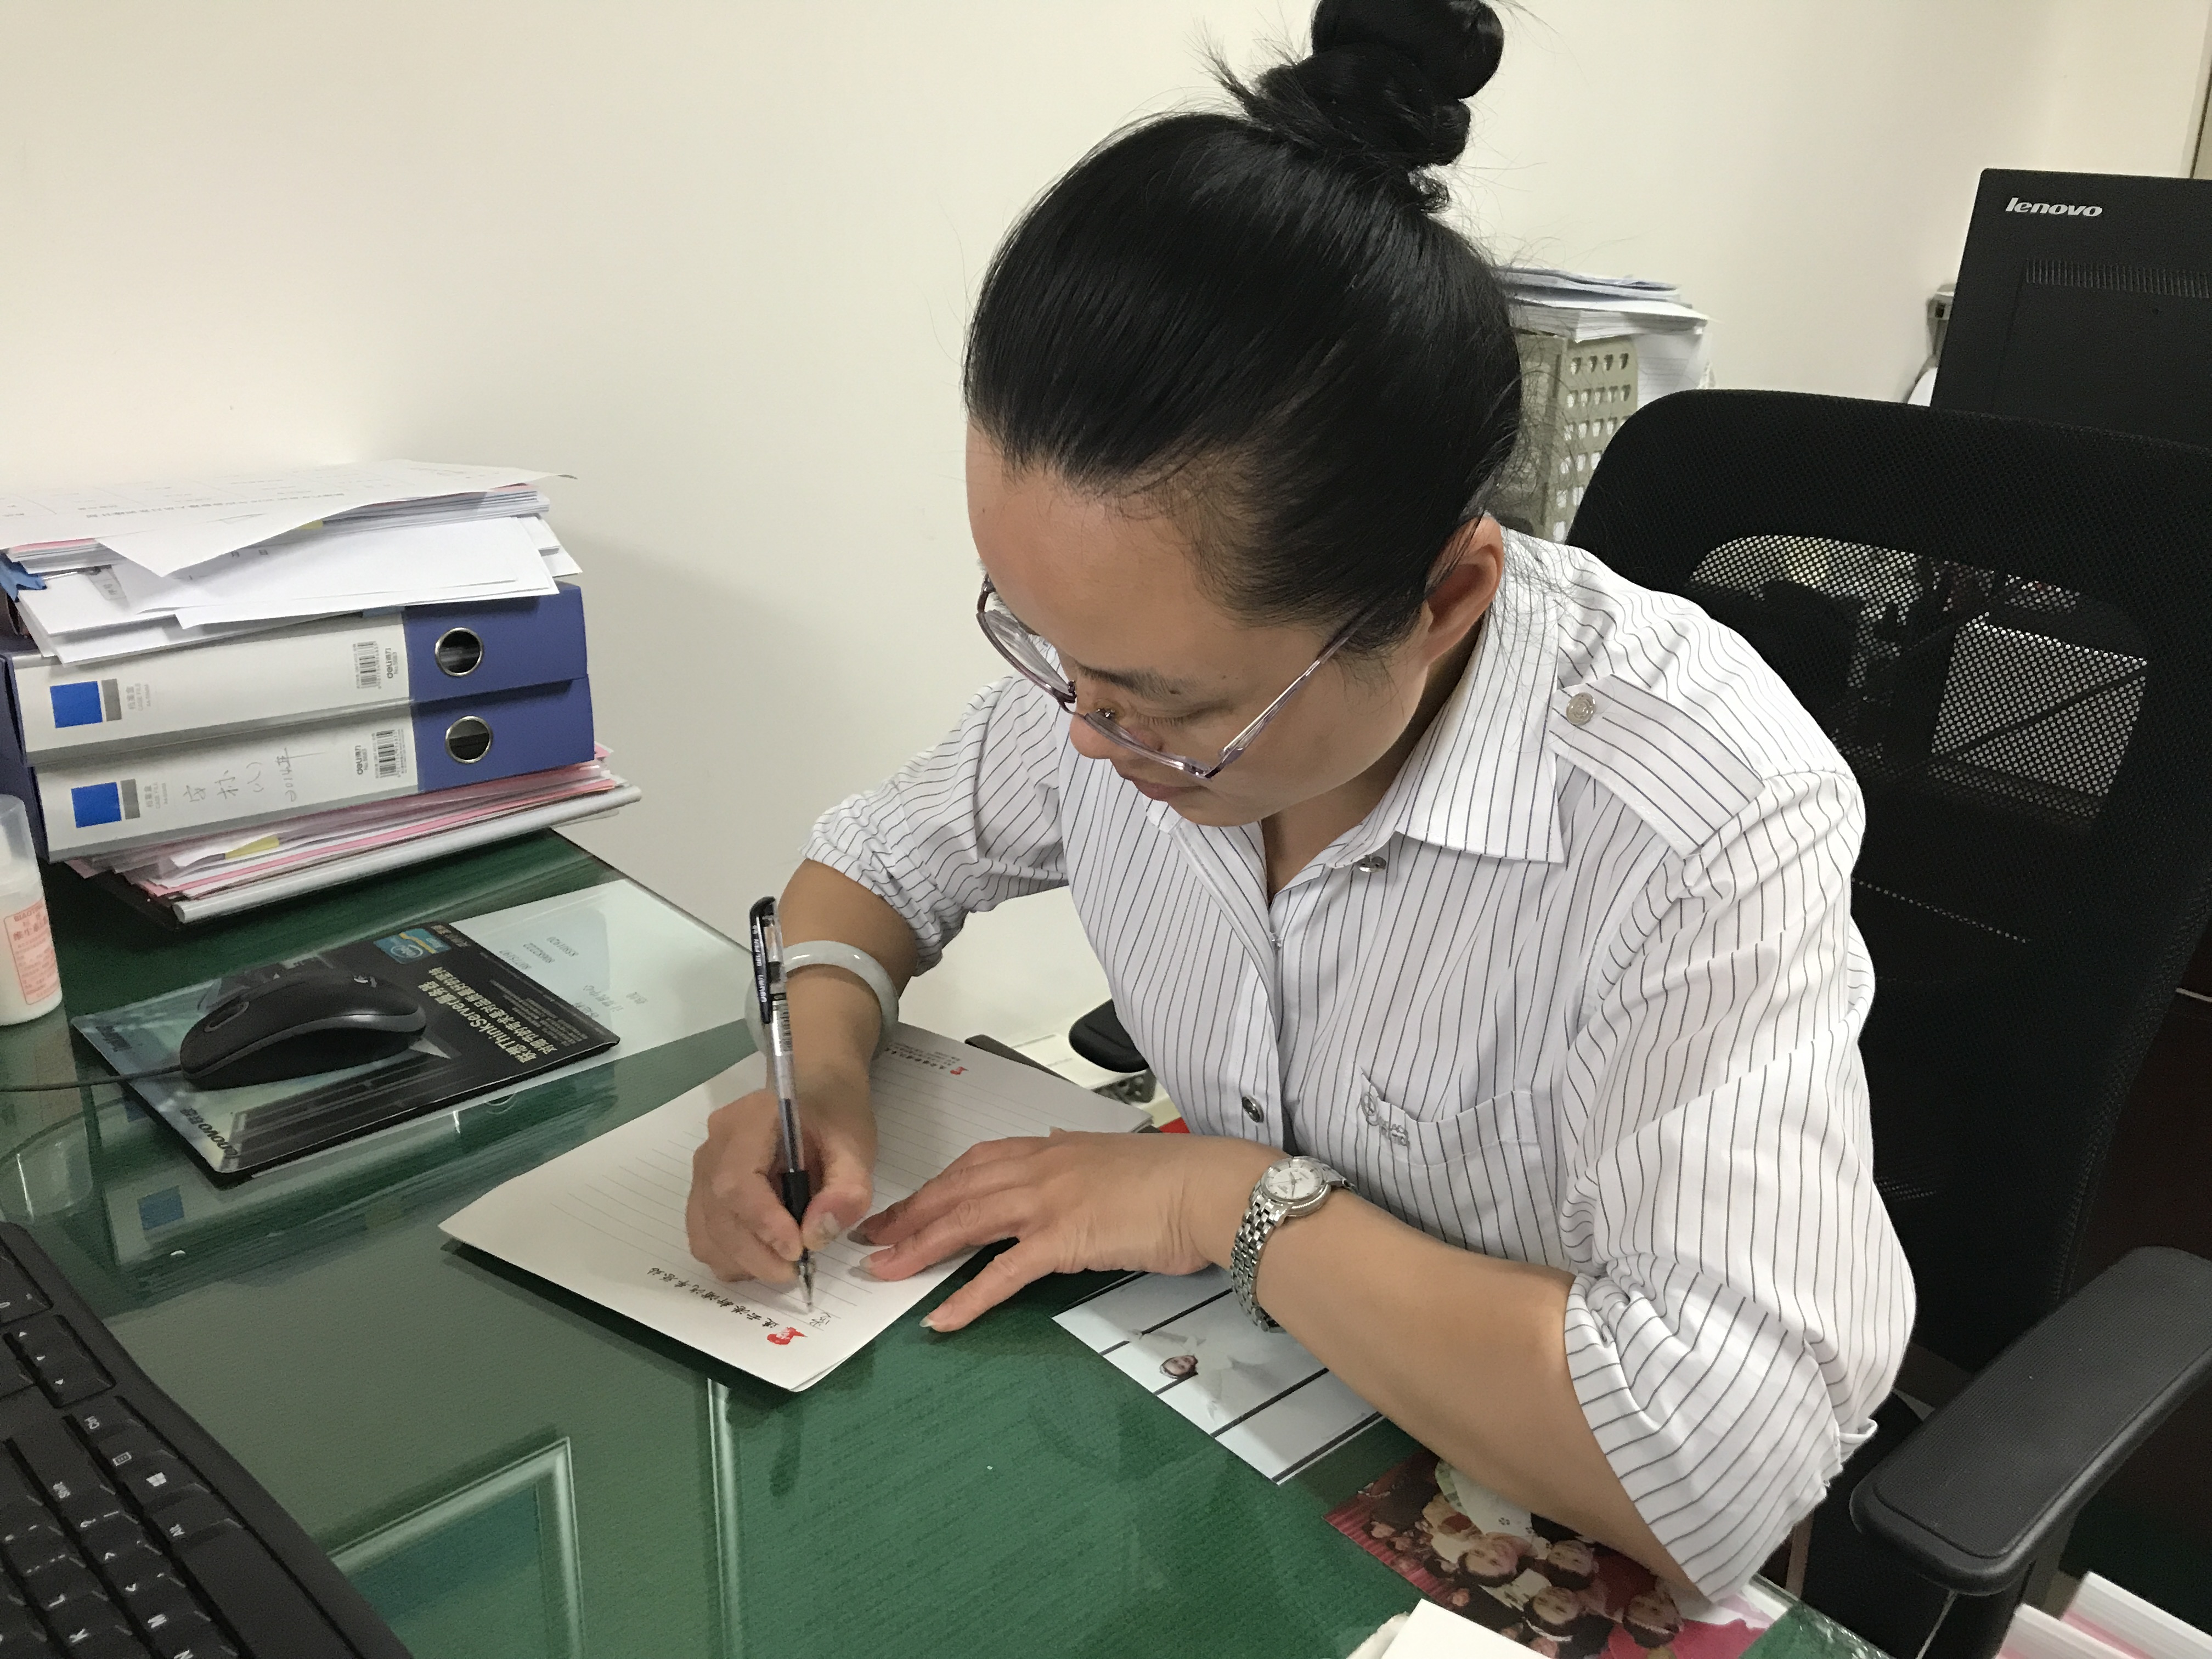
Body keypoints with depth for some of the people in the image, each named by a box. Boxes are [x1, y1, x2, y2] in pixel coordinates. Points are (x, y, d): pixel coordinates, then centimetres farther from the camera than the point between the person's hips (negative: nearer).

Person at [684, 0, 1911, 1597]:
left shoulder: (1704, 823, -27)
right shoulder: (1141, 641, -10)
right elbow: (878, 859, 6)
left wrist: (1238, 1198, -25)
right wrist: (821, 1061, -13)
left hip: (1535, 1540, -3)